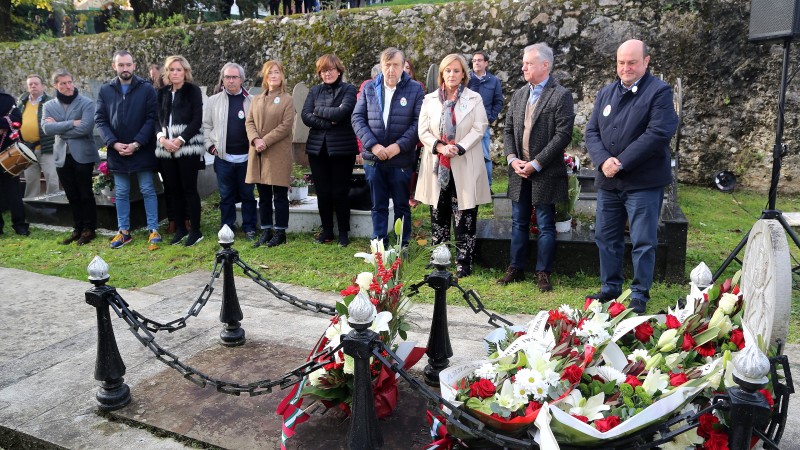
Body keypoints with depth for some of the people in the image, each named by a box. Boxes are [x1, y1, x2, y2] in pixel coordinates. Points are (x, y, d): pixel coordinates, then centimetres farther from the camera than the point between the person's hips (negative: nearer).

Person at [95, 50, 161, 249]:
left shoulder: (146, 89, -3)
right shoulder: (105, 90, 5)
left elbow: (151, 118, -8)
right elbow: (100, 120, 3)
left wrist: (137, 144, -16)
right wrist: (113, 143, -12)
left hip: (142, 150, -3)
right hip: (116, 151, 3)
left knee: (148, 190, 3)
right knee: (121, 193, 11)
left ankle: (153, 230, 11)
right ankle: (123, 231, 21)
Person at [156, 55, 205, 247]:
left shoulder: (193, 90, 1)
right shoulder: (163, 93, 15)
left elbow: (197, 120, -7)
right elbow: (158, 118, 12)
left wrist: (180, 140, -14)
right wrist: (162, 138, -7)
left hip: (187, 147, -5)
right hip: (166, 148, 5)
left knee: (189, 188, -4)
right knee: (173, 189, 7)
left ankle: (196, 230, 3)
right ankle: (180, 228, 18)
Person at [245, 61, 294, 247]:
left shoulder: (287, 99, 1)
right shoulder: (256, 99, 16)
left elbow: (286, 126, -9)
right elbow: (249, 122, 9)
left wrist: (265, 141, -15)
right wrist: (255, 140, -10)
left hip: (278, 153, -5)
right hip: (258, 154, 5)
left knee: (280, 195, 0)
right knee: (263, 195, 10)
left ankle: (280, 233, 8)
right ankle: (266, 231, 19)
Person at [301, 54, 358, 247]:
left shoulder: (348, 89, -1)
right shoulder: (315, 91, 11)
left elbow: (342, 112, -17)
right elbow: (305, 116, -2)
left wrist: (318, 110, -6)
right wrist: (329, 121, -13)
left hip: (342, 148, -4)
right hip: (318, 148, 4)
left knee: (340, 192, 3)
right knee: (322, 192, 8)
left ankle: (343, 232, 17)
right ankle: (327, 231, 22)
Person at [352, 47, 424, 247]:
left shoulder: (415, 89, -1)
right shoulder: (369, 88, 6)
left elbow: (419, 122, -7)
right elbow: (357, 118, 2)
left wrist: (399, 146, -16)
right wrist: (373, 145, -10)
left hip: (402, 159, -2)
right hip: (373, 158, 2)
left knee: (402, 206, 9)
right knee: (378, 206, 11)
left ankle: (402, 246, 21)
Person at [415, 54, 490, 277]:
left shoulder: (474, 99, 2)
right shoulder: (430, 99, 9)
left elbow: (478, 129, -5)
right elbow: (423, 131, 3)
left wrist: (458, 148, -18)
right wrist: (440, 147, -13)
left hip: (465, 166, -2)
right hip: (437, 166, 3)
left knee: (464, 217, 0)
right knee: (438, 215, 11)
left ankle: (463, 263, 9)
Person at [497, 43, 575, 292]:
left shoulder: (561, 96, -7)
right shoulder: (519, 94, 12)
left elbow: (563, 135, -14)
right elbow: (508, 129, 12)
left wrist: (536, 164, -16)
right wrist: (512, 158, -4)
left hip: (545, 173, -5)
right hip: (519, 170, 6)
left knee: (545, 225, 4)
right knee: (519, 223, 12)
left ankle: (543, 273, 15)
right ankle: (516, 269, 23)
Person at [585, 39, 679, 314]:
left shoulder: (659, 92, -6)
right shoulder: (606, 93, 13)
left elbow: (658, 133, -17)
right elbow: (592, 131, 7)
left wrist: (621, 163, -18)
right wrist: (603, 160, -11)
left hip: (643, 183, -6)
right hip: (607, 181, 6)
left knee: (643, 242, 2)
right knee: (606, 238, 13)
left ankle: (640, 295, 14)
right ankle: (610, 288, 27)